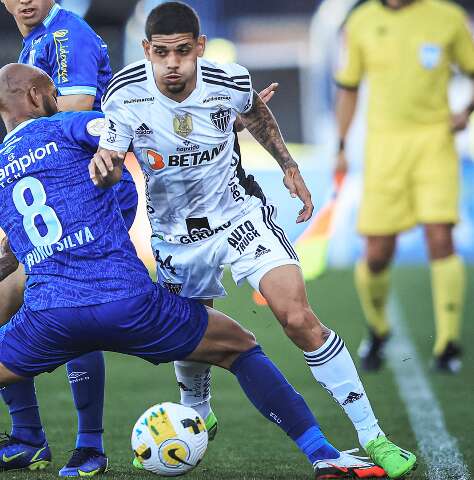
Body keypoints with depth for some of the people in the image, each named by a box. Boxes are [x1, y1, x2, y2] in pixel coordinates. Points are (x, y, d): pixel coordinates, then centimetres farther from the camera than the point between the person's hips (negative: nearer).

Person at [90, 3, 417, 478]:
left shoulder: (230, 82, -16)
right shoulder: (125, 94, -20)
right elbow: (111, 168, -14)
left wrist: (288, 165, 7)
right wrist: (102, 167, -37)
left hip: (239, 214, -1)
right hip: (174, 235, 1)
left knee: (299, 319, -16)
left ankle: (372, 437, -10)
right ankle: (198, 418, 48)